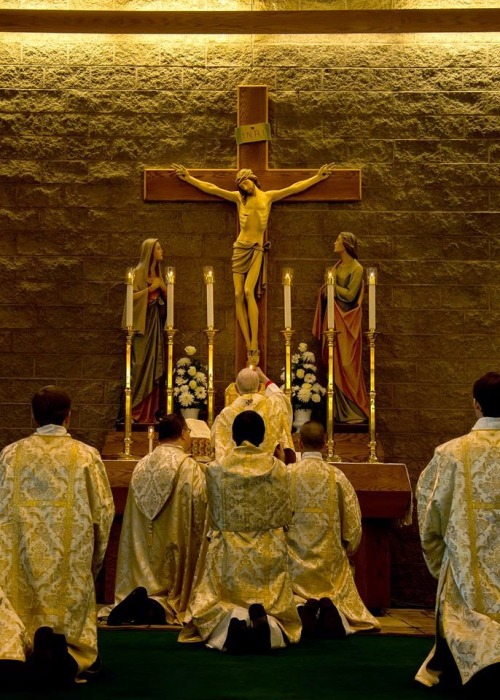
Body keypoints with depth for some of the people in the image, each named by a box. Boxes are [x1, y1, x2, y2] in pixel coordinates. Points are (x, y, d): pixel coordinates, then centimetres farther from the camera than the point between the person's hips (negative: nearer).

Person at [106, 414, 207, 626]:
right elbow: (201, 519, -7)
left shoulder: (141, 466, 6)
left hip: (143, 552, 4)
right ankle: (158, 608, -30)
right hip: (175, 551, -4)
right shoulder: (190, 468, -9)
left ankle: (137, 601, -21)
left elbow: (134, 521, 13)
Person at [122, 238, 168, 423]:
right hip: (143, 323, -7)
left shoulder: (159, 273, 15)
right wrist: (151, 288, -15)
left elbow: (166, 298, 17)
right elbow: (132, 296, -14)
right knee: (142, 365, -9)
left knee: (155, 365, 5)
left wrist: (163, 287, -1)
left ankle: (152, 410, 7)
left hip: (156, 322, 7)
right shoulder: (139, 272, -6)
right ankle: (137, 410, -6)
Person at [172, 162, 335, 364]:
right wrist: (189, 178, 3)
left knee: (249, 291, -21)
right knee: (238, 295, -8)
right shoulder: (238, 197, 7)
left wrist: (318, 177, 6)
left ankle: (255, 345, -20)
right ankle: (249, 347, -6)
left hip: (256, 250, -2)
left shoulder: (268, 197, 5)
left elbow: (295, 187, 7)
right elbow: (211, 188, 6)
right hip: (240, 248, 2)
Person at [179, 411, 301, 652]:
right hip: (269, 555, 1)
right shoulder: (278, 468, -5)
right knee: (278, 611, 13)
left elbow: (214, 518, 6)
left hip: (228, 556, 0)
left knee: (212, 612, 11)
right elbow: (285, 515, 3)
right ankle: (267, 624, -23)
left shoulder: (215, 469, -5)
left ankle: (230, 623, -24)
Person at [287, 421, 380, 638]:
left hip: (295, 557, -1)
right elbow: (353, 521, 2)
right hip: (331, 560, 1)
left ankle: (302, 609, -19)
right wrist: (347, 550, 19)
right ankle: (331, 609, -17)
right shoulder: (337, 476, -3)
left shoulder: (286, 474, -7)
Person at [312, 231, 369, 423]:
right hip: (334, 318, 7)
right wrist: (328, 287, -4)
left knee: (347, 365, -6)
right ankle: (340, 412, 13)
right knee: (336, 365, 7)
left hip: (347, 321, -7)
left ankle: (355, 412, 1)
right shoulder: (337, 266, 13)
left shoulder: (356, 268, -10)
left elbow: (350, 294, -16)